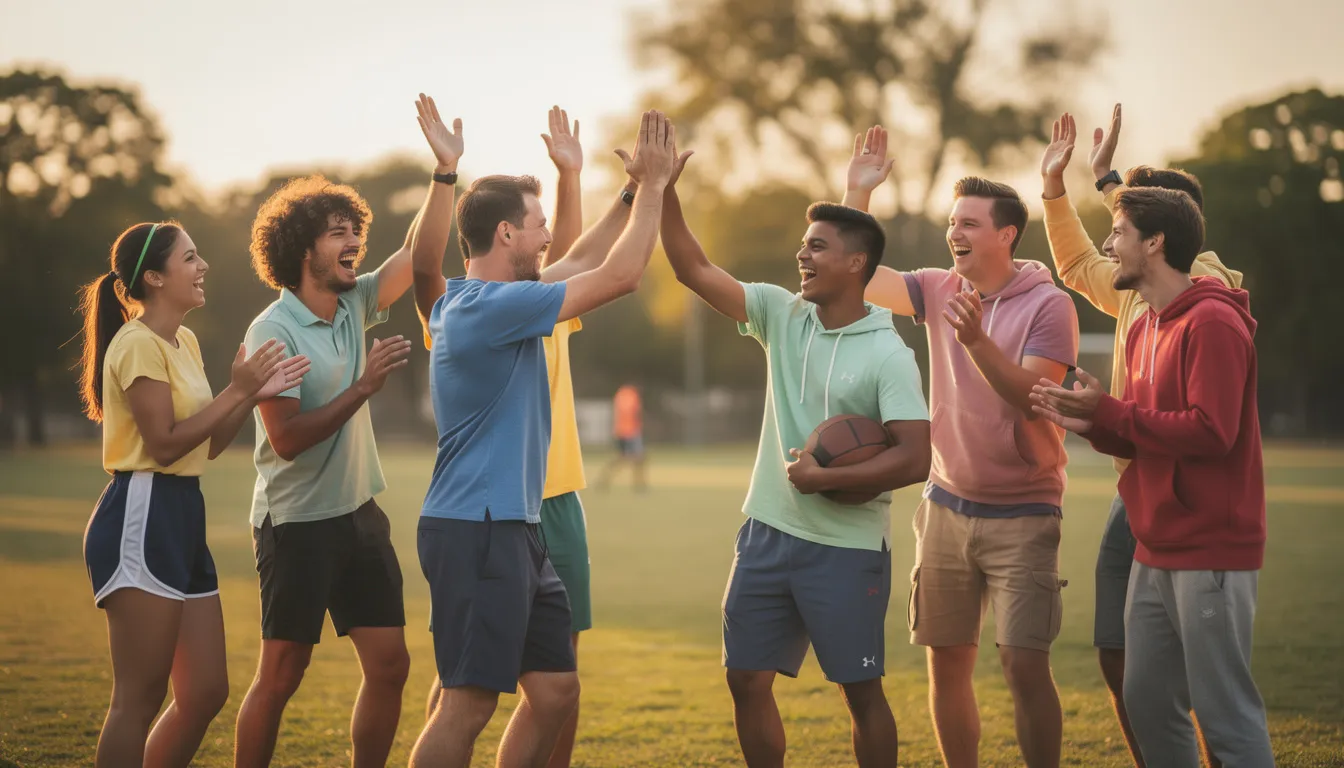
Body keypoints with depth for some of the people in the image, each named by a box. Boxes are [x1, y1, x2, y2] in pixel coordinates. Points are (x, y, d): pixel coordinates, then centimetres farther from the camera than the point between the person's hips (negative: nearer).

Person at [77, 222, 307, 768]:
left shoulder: (185, 342, 17)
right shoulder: (138, 344, -11)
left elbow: (209, 445, 16)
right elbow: (165, 443, -16)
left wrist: (254, 396, 3)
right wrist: (237, 391, -13)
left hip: (183, 519, 10)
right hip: (140, 519, -9)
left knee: (206, 693, 10)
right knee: (139, 700, -6)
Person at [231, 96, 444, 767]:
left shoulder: (354, 306, 6)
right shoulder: (272, 331, -14)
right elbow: (287, 439, -19)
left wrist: (444, 173, -7)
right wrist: (364, 387, -20)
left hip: (360, 516, 7)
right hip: (297, 523, -7)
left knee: (390, 666, 4)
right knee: (280, 678, 0)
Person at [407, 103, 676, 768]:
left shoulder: (459, 304, 13)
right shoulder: (492, 306, -16)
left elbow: (577, 264, 25)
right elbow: (619, 277, -13)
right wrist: (652, 184, -3)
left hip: (514, 532, 10)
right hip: (476, 533, -10)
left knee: (556, 690, 12)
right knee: (468, 702, -9)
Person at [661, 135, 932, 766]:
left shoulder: (888, 355, -12)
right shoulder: (782, 316, 4)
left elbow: (913, 459, -19)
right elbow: (694, 269, 1)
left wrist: (824, 478, -17)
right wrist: (663, 191, -10)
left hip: (846, 548, -5)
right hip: (768, 533, 6)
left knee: (861, 691, 3)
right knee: (747, 682, 8)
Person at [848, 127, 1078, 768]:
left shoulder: (1048, 306, -10)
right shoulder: (939, 289, 5)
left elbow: (1029, 399, -18)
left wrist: (978, 340, -31)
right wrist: (858, 192, -5)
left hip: (1021, 515, -5)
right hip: (948, 505, 5)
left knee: (1024, 664, -12)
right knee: (946, 662, 6)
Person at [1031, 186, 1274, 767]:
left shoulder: (1213, 323, -13)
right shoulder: (1144, 329, 15)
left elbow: (1210, 432, -22)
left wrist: (1110, 413, -16)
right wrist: (1091, 424, -3)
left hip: (1211, 556, -9)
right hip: (1155, 554, 9)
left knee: (1226, 713, -5)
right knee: (1147, 702, 12)